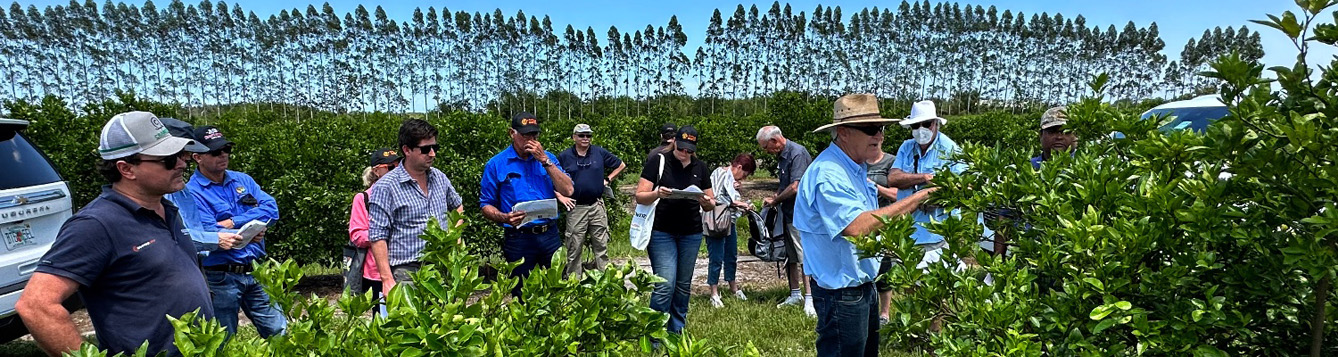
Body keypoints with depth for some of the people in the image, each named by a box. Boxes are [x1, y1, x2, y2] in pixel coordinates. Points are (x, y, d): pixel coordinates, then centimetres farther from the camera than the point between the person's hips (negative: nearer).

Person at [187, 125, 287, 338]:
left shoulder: (243, 180, 8)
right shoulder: (192, 192, -8)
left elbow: (271, 209, -4)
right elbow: (207, 235, -18)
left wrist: (234, 222, -14)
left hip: (254, 272, 4)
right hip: (220, 278, -4)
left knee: (281, 334, 9)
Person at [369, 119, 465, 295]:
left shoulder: (439, 177, 10)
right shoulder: (385, 187, -7)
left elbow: (458, 206, 28)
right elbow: (378, 237, -8)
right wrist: (387, 280, -13)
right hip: (408, 274, -5)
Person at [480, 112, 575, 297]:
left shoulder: (547, 158, 5)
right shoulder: (496, 164, -1)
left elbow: (568, 191, -6)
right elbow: (486, 205, 0)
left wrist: (545, 160, -12)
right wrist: (504, 217, -21)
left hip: (550, 235, 2)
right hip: (518, 240, -2)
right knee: (523, 295, 12)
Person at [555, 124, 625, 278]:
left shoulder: (600, 153, 3)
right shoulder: (564, 156, 0)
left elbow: (621, 165, 14)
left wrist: (608, 180, 6)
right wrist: (560, 196, -4)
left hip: (597, 206, 2)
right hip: (575, 208, -1)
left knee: (601, 246, 8)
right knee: (574, 249, 5)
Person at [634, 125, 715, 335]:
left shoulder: (700, 168, 10)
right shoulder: (658, 162, -2)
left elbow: (711, 203, 13)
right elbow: (640, 196, -6)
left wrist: (707, 202, -10)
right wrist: (657, 194, -26)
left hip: (691, 234, 4)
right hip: (661, 233, -4)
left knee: (683, 286, 12)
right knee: (665, 285, -11)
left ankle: (676, 331, 27)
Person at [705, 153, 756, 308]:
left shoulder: (732, 178, 14)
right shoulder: (719, 174, -13)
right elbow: (716, 198, -22)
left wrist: (744, 205, 4)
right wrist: (736, 203, -15)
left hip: (730, 222, 9)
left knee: (732, 256, 17)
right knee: (716, 258, -2)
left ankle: (734, 288, 33)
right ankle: (714, 294, 9)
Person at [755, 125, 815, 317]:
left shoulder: (798, 153, -17)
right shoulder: (781, 156, 13)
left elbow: (795, 187, -22)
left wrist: (775, 201, -8)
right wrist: (774, 198, 5)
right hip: (787, 214, 10)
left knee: (804, 256, -5)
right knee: (790, 256, 15)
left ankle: (809, 299, 2)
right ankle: (795, 294, 26)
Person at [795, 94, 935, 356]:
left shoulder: (855, 168, 8)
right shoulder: (828, 174, -25)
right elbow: (857, 227, -35)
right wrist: (914, 199, -29)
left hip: (862, 284, 10)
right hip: (841, 292, -10)